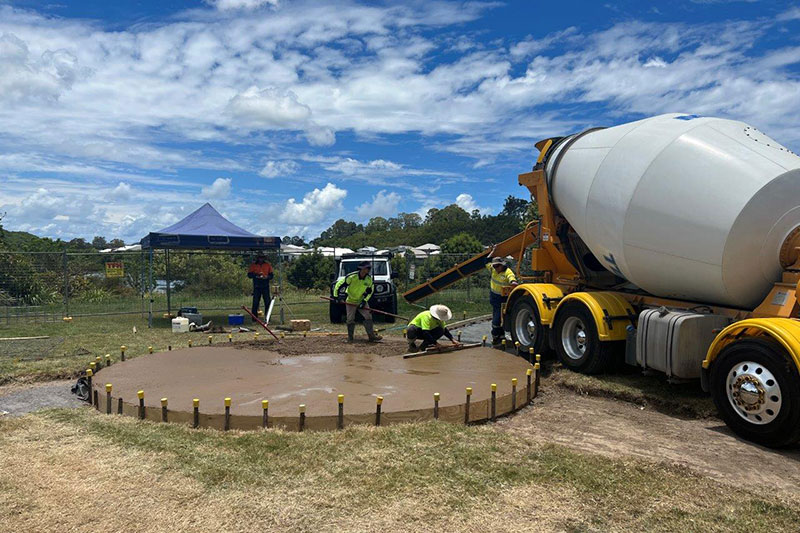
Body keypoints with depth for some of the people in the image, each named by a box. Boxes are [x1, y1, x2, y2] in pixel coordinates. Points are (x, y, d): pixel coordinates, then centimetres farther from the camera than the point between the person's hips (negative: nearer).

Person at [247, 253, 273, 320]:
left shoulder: (268, 264, 10)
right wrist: (256, 275, -16)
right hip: (257, 286, -1)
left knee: (267, 302, 0)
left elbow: (271, 275, 11)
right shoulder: (253, 265, 5)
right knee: (255, 302, -3)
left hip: (265, 286, 1)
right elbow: (249, 275, 0)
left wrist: (267, 277, -11)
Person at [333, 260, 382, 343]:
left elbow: (369, 291, 4)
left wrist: (364, 300, -8)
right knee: (350, 320, -2)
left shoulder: (369, 279, -9)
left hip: (361, 301, 4)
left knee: (368, 317, -5)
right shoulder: (351, 276, -24)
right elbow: (339, 285, -16)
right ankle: (350, 337, 13)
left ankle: (372, 336, -1)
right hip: (350, 301, -4)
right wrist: (337, 296, -16)